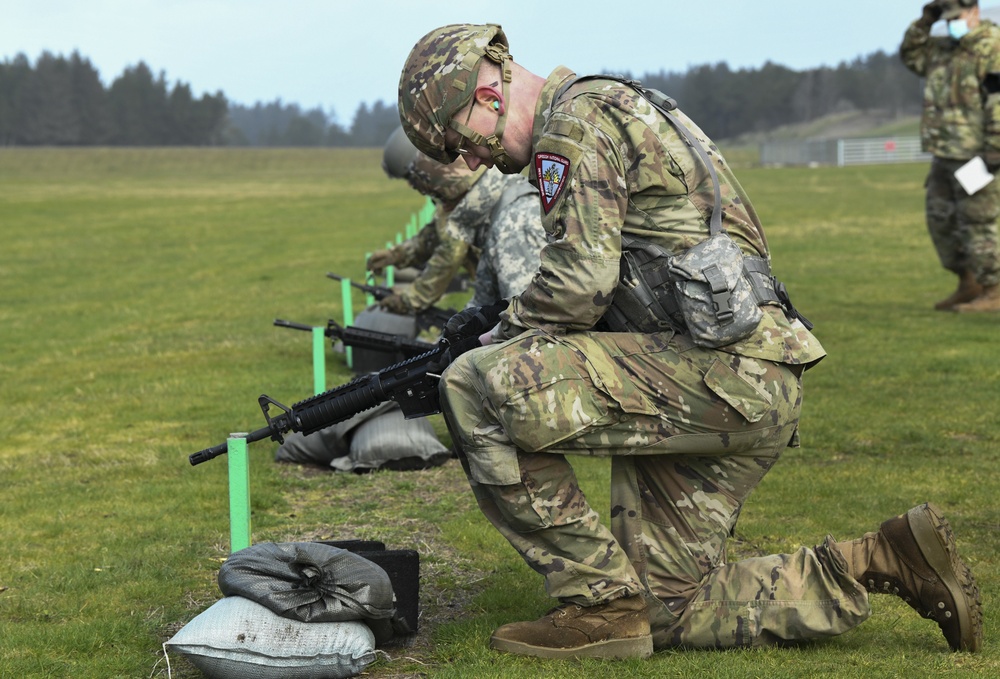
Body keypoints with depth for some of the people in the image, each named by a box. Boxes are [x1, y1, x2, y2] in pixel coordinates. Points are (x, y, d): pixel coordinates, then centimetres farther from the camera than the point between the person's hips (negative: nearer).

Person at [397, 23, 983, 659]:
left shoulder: (575, 121, -7)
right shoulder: (612, 110, 25)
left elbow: (579, 280, -18)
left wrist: (495, 341, 0)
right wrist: (505, 337, 19)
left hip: (721, 371, -11)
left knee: (477, 387, -18)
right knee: (673, 613, 13)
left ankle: (601, 604, -11)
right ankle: (880, 564, 16)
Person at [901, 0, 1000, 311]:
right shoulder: (944, 48, 15)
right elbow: (911, 54, 28)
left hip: (973, 154, -9)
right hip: (943, 154, 9)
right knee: (941, 219, 12)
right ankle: (968, 285, 23)